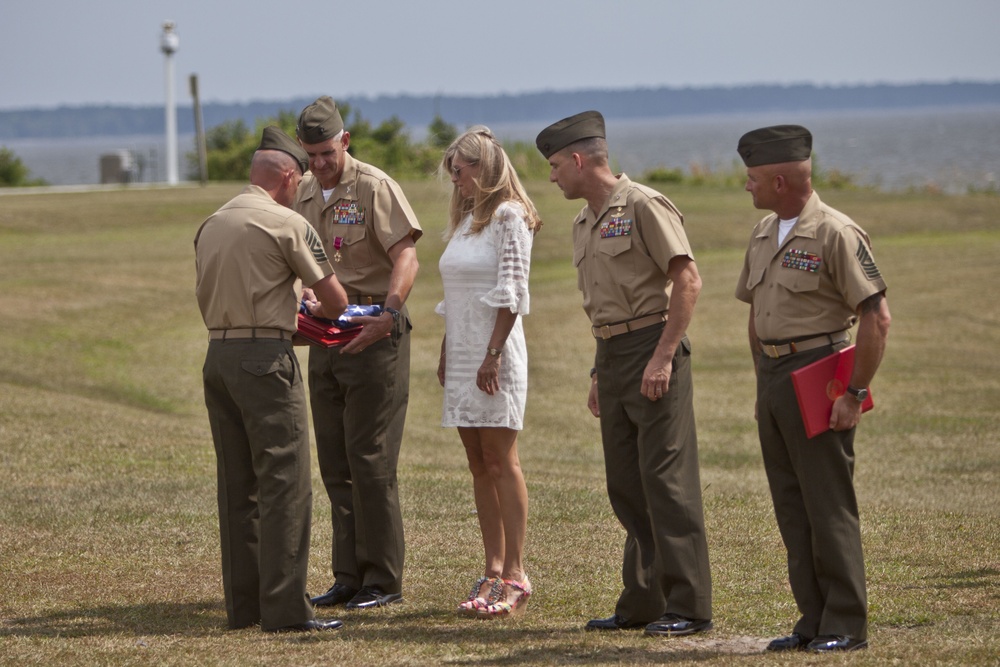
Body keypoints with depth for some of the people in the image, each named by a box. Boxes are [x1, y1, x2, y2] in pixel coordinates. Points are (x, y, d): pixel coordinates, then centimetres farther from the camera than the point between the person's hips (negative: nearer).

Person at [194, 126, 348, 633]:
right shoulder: (286, 224, -7)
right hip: (265, 357, -7)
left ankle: (243, 604, 14)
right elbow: (335, 300, -3)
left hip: (218, 356, 7)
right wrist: (318, 312, 21)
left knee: (237, 484, 12)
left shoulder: (211, 226, 13)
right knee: (285, 482, -6)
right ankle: (284, 607, -10)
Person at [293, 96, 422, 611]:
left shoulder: (374, 188, -9)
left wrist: (388, 315, -31)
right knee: (335, 464, 8)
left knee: (370, 458, -7)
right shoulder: (303, 195, 12)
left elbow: (406, 257, -18)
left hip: (374, 336, -7)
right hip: (325, 336, 7)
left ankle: (383, 580, -1)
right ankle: (348, 576, 13)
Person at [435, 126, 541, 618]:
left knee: (501, 462, -8)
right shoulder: (464, 220, 16)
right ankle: (494, 569, 9)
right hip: (461, 352, 8)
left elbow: (510, 294, -14)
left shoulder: (508, 217, -8)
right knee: (479, 465, 7)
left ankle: (515, 574, -6)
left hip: (494, 353, -8)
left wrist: (493, 355, -19)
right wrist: (445, 354, 14)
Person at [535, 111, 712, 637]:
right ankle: (642, 602, 14)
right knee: (625, 485, 9)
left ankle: (688, 606, -7)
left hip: (652, 350, -9)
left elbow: (687, 280, -15)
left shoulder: (643, 207, -10)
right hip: (611, 356, 9)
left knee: (666, 479, -9)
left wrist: (663, 356, -19)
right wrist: (599, 374, 20)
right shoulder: (584, 223, 17)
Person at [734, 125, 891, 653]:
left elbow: (876, 317, -15)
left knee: (829, 508, -5)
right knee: (791, 507, 9)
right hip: (773, 381, 8)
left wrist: (855, 394, -16)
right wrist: (763, 380, 17)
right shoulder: (763, 234, 13)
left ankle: (846, 625, 1)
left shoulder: (835, 234, -13)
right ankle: (814, 621, 16)